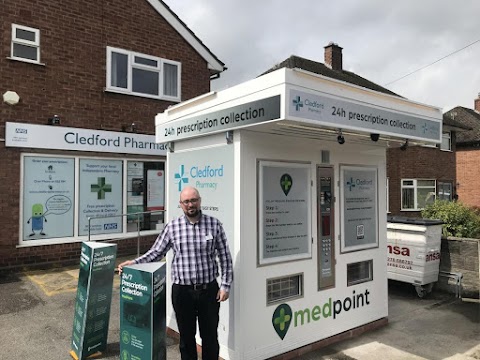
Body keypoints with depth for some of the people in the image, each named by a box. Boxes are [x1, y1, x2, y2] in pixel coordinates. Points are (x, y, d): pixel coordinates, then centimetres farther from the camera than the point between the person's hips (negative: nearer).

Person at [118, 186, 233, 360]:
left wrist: (225, 285, -4)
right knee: (186, 336, 15)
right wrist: (135, 263, -9)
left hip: (209, 289, 0)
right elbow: (155, 253, 5)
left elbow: (225, 257, -1)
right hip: (182, 290, 1)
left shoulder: (214, 224, -3)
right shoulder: (172, 227, -1)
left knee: (210, 336, 12)